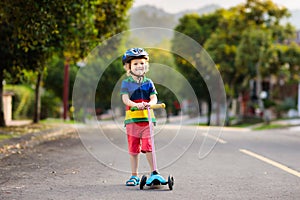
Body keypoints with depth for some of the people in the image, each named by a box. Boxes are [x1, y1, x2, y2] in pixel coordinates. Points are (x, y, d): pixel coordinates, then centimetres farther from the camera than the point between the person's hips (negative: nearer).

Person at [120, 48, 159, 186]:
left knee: (148, 146, -7)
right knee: (133, 148, 5)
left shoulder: (148, 83, 9)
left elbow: (154, 98, -1)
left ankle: (154, 172, 4)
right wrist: (136, 104, -28)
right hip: (132, 119, 0)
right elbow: (125, 99, -9)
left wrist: (149, 104, -25)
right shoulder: (126, 83, 4)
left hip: (147, 118, 0)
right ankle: (134, 175, 14)